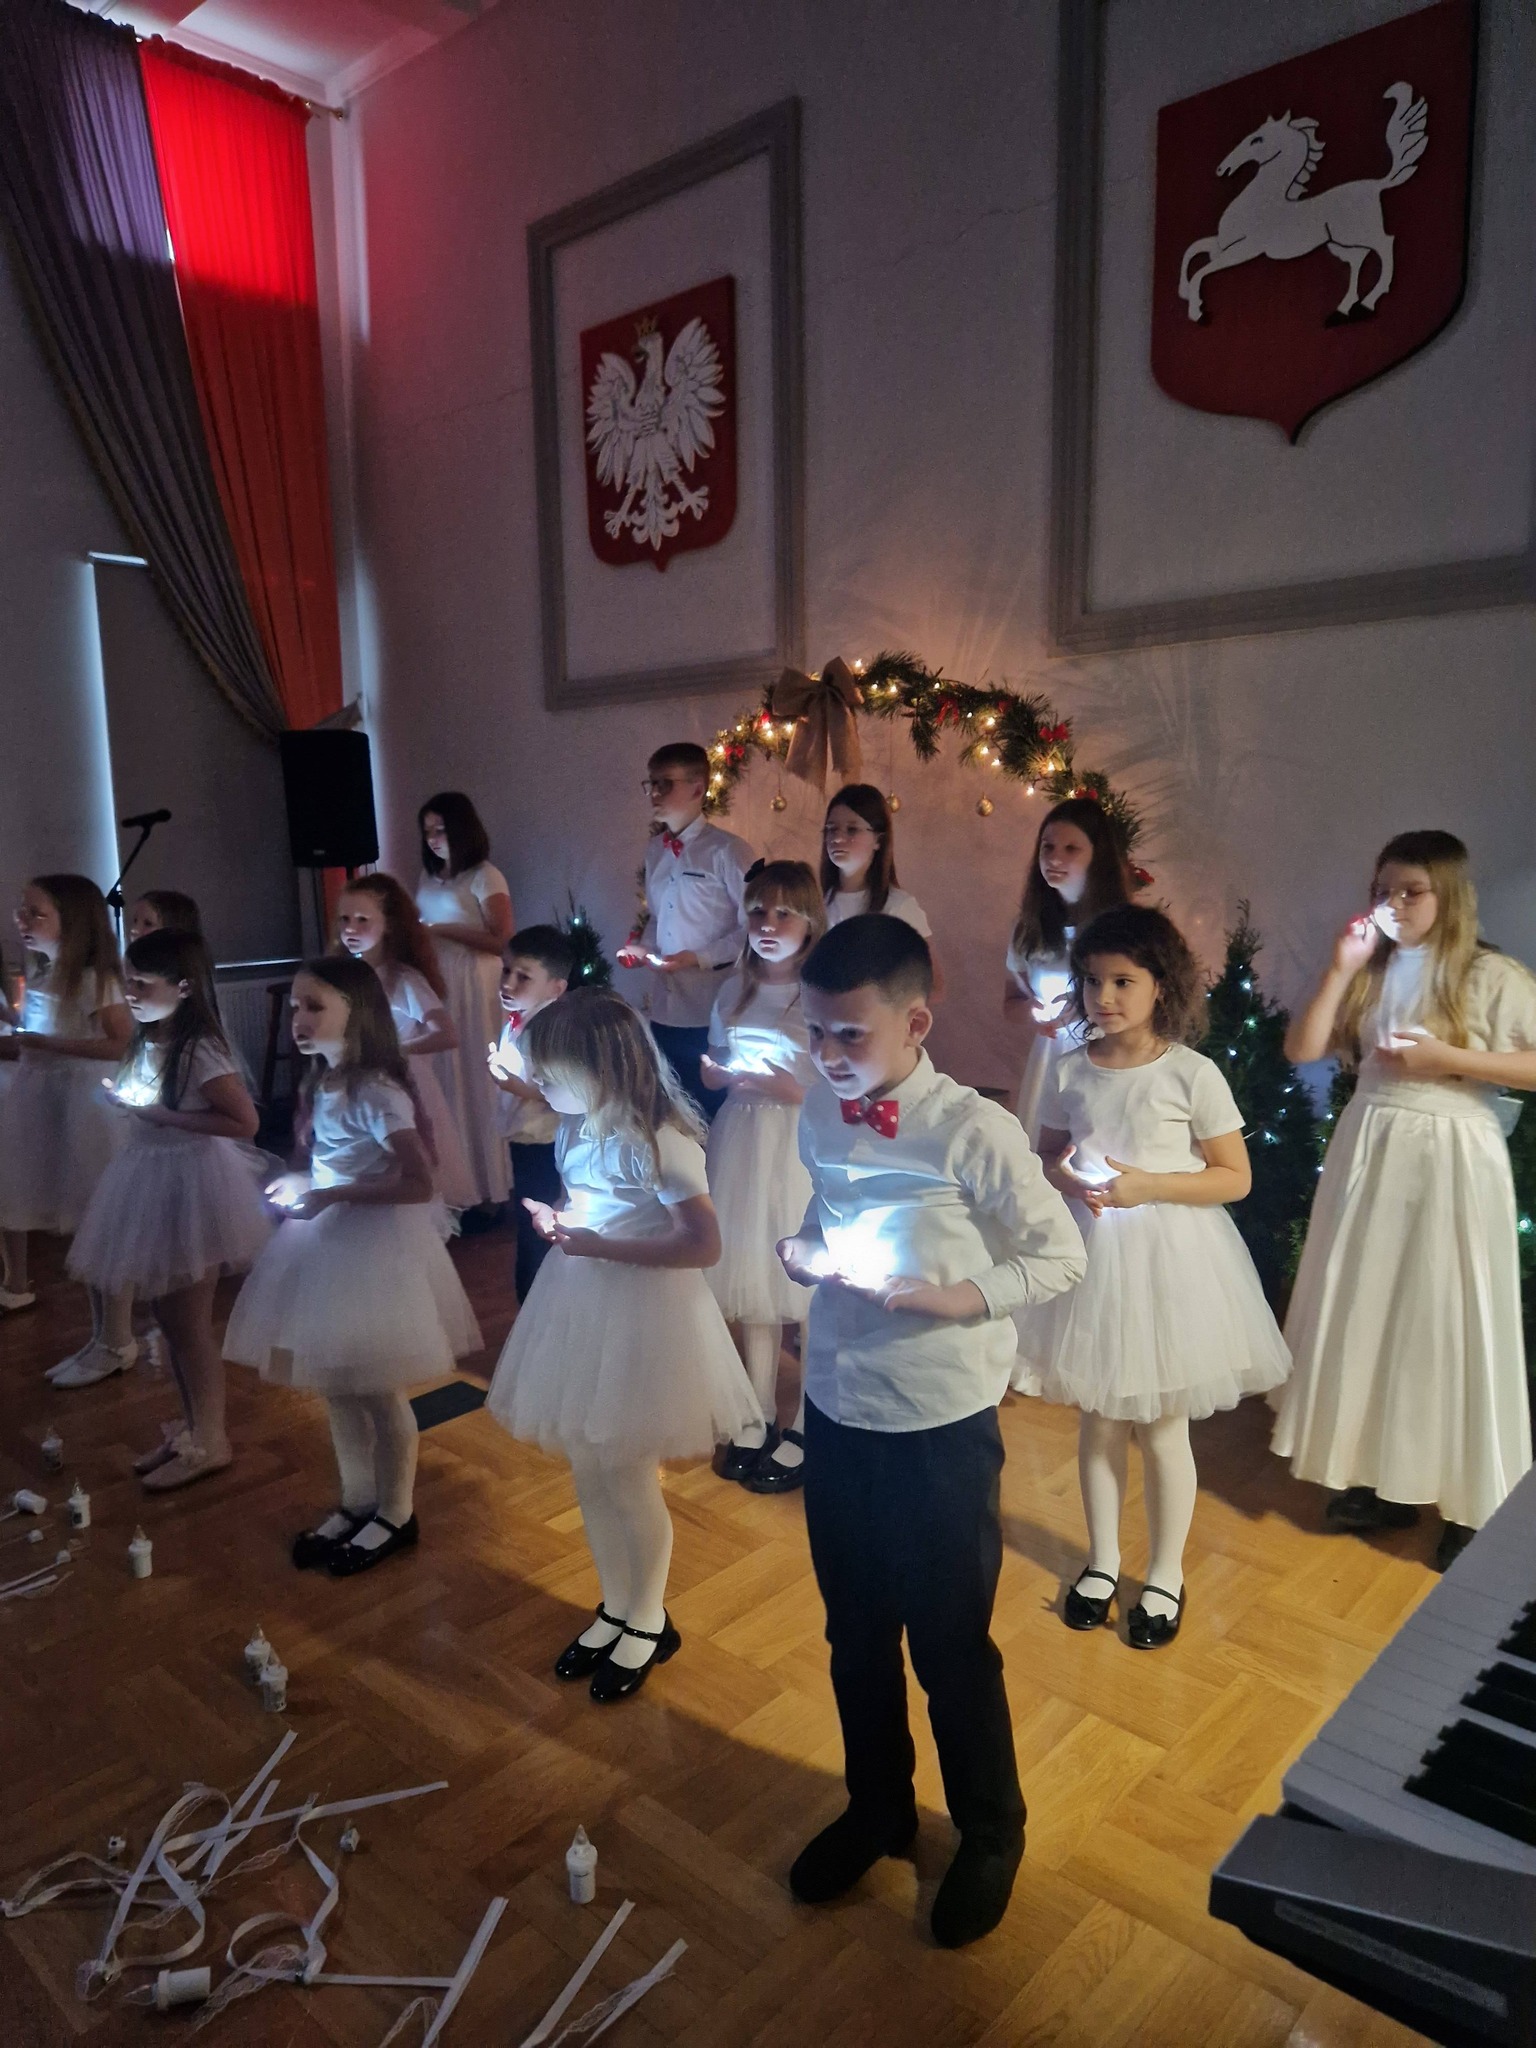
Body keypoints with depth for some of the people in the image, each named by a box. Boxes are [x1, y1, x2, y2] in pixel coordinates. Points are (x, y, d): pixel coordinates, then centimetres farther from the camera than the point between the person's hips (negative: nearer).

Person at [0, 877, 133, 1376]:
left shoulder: (94, 979, -14)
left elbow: (124, 1045, -24)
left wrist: (46, 1044, -23)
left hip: (87, 1105, -7)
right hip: (43, 1102, 7)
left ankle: (115, 1343, 8)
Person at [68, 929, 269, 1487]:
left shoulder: (199, 1050, -21)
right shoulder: (148, 1041, 5)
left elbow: (245, 1122, -26)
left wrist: (162, 1116, -23)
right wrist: (127, 1103, 3)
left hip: (189, 1182, -9)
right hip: (152, 1179, 9)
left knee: (189, 1322, 4)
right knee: (169, 1315, 18)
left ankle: (209, 1441, 20)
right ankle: (191, 1425, 34)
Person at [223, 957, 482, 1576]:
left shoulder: (376, 1093, -22)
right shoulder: (322, 1083, 5)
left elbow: (418, 1183, -26)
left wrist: (330, 1196, -24)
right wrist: (302, 1182, 2)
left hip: (373, 1244, -9)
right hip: (329, 1240, 9)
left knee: (378, 1389, 5)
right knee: (336, 1384, 17)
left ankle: (395, 1515, 24)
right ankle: (356, 1503, 34)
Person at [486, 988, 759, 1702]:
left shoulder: (658, 1141, -23)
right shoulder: (577, 1128, 2)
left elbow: (703, 1245, -23)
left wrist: (600, 1247, -26)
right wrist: (558, 1222, 0)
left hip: (641, 1318, -8)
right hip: (581, 1309, 8)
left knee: (629, 1481, 8)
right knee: (591, 1477, 18)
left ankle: (648, 1623, 32)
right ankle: (616, 1609, 39)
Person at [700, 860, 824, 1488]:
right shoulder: (735, 991, 9)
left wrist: (789, 1091, -21)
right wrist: (715, 1073, -1)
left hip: (806, 1150, -5)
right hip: (742, 1148, 6)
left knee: (808, 1288, -1)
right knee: (748, 1278, 11)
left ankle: (807, 1428, 17)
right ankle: (760, 1417, 28)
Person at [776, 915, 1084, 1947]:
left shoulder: (975, 1131, -19)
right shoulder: (821, 1117, -1)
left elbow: (1061, 1255, -10)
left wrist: (951, 1298, -23)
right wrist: (804, 1250, -8)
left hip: (941, 1424, -5)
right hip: (837, 1408, 6)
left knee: (952, 1642, 12)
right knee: (855, 1629, 22)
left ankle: (991, 1833, 40)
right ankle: (877, 1806, 48)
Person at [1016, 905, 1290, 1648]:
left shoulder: (1192, 1073, -12)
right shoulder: (1070, 1070, -1)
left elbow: (1235, 1178, -8)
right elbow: (1047, 1155, 10)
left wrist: (1149, 1185, -20)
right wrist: (1068, 1180, -13)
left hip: (1167, 1258, -3)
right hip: (1091, 1254, 3)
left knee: (1161, 1427, 10)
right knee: (1098, 1419, 15)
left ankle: (1165, 1575, 31)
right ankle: (1102, 1559, 36)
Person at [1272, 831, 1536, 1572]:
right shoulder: (1370, 971, 8)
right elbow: (1302, 1048, 0)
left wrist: (1449, 1059, -17)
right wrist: (1342, 967, -6)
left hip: (1451, 1159, -5)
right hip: (1369, 1150, 5)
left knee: (1448, 1320, 1)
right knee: (1366, 1312, 9)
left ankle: (1473, 1505, 16)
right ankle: (1384, 1480, 25)